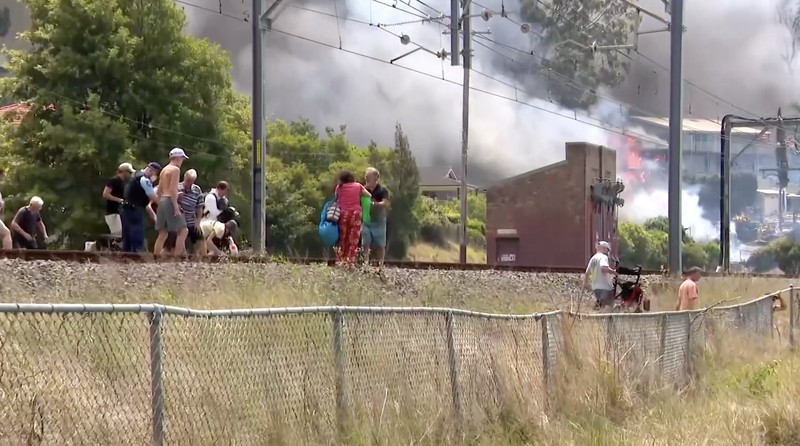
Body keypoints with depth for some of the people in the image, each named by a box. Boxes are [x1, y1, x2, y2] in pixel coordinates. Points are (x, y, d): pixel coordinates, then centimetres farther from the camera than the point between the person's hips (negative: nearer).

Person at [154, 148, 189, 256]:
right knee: (183, 231, -5)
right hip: (170, 201, -9)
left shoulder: (164, 170, 19)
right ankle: (177, 258, -14)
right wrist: (176, 207, -19)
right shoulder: (175, 169, -7)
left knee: (163, 234, 9)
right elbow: (172, 189, -17)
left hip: (162, 201, 9)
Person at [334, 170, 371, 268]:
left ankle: (340, 262, 7)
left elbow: (336, 199, 8)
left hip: (343, 214, 0)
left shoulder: (339, 187, 8)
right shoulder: (358, 186, 9)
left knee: (342, 240, 10)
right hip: (355, 214, 0)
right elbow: (369, 196, 12)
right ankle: (350, 263, -4)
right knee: (353, 241, 1)